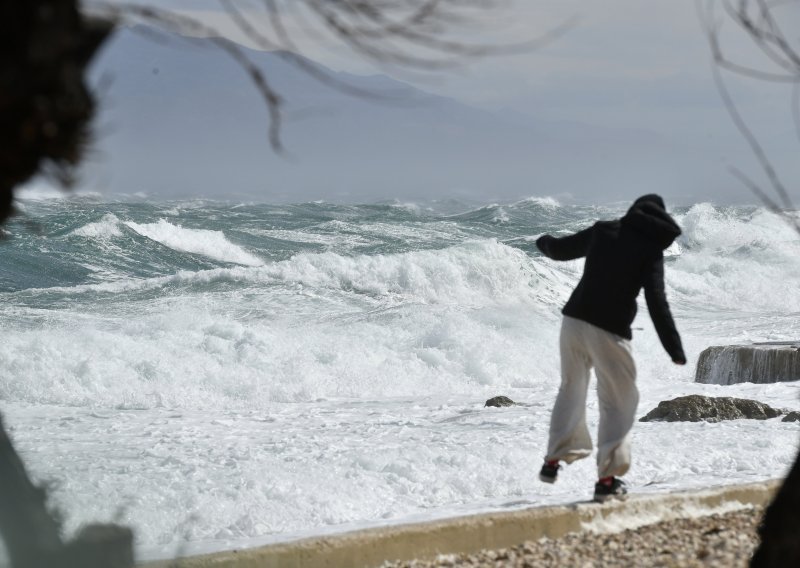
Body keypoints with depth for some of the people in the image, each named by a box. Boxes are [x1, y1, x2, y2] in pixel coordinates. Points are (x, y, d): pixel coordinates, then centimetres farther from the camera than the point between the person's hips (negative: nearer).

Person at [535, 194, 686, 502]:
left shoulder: (602, 231, 7)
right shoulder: (650, 250, -4)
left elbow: (560, 249, 21)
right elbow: (656, 302, -13)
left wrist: (544, 242, 45)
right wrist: (675, 349, -13)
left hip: (574, 319, 5)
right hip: (609, 330, -5)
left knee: (571, 388, 24)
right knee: (618, 402, 5)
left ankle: (554, 459, 23)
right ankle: (607, 478, 0)